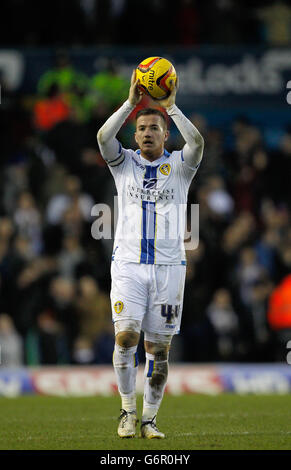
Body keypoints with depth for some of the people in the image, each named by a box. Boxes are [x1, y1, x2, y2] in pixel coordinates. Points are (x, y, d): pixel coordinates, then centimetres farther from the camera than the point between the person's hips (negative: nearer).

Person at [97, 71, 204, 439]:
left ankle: (149, 419, 10)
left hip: (168, 267, 0)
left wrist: (170, 106, -12)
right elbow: (103, 137, -10)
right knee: (125, 335, -15)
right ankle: (128, 410, -1)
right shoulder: (124, 163, 9)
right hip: (128, 265, 0)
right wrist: (131, 103, -12)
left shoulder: (179, 166, 7)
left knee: (158, 348, 1)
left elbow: (197, 142, -14)